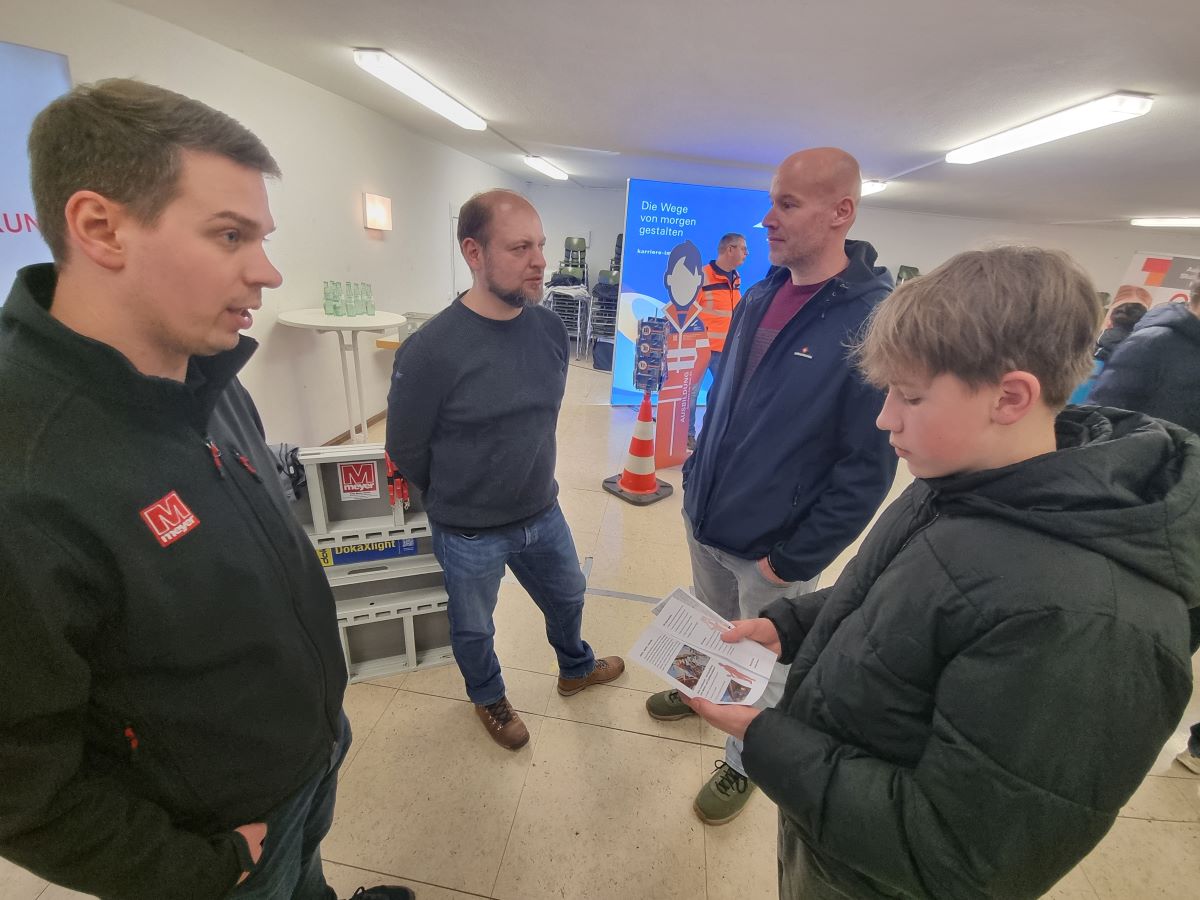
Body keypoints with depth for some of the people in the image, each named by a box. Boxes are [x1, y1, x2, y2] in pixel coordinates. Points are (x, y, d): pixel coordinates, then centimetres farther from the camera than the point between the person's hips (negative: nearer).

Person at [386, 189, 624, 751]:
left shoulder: (550, 329, -8)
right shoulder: (430, 350, -25)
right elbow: (406, 451, -12)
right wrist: (457, 502, 3)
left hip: (544, 514, 5)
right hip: (469, 534, -4)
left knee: (567, 598, 27)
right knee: (473, 629, 22)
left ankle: (575, 669, 60)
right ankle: (488, 698, 55)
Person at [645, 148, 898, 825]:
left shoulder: (876, 320, -20)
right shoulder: (759, 299, 1)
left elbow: (868, 466, -20)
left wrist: (794, 560, -17)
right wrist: (696, 476, 11)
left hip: (772, 550, -5)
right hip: (704, 521, 6)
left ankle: (743, 763, 44)